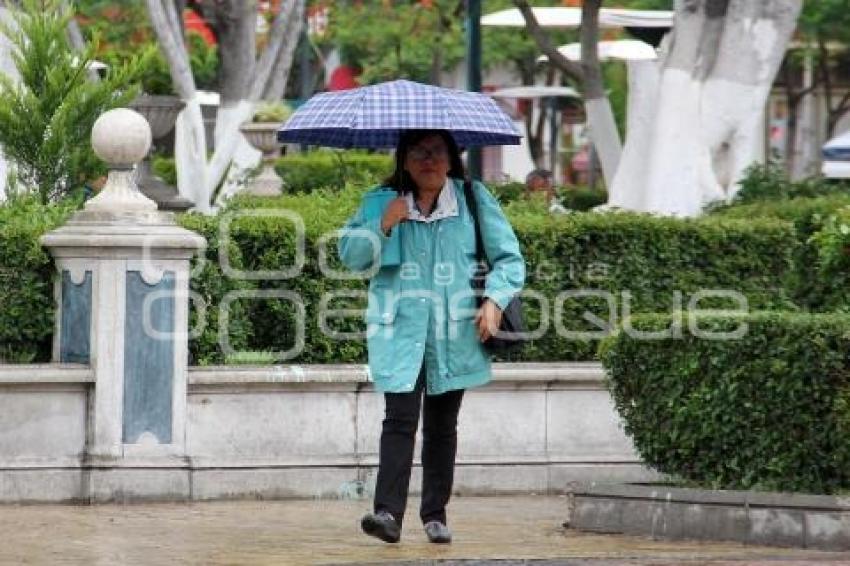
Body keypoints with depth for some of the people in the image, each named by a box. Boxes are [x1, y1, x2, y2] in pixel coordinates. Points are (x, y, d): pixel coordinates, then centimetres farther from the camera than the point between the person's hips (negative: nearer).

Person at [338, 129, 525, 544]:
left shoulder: (473, 199, 6)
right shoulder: (384, 201, 8)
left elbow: (509, 258, 7)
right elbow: (349, 254, 5)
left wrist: (495, 299, -8)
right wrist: (382, 226, -11)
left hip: (454, 333, 1)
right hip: (400, 329, -1)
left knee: (442, 424, 7)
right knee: (400, 417, -14)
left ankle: (435, 514, 15)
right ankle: (388, 512, -22)